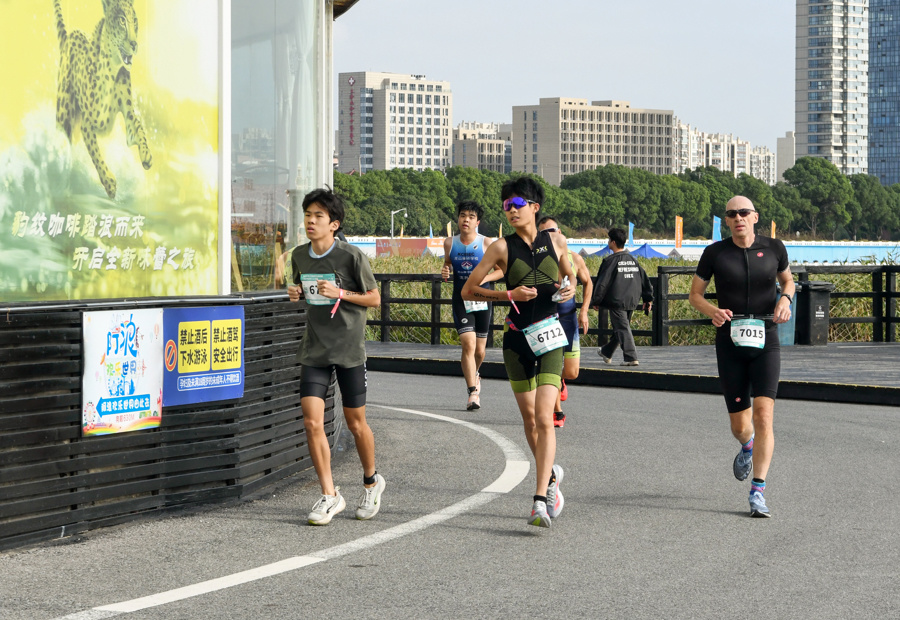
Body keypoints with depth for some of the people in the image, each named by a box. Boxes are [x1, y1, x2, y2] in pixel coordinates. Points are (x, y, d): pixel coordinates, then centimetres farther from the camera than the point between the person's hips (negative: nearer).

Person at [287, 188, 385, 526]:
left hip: (348, 349, -4)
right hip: (314, 350, 4)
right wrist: (296, 294, -1)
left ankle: (371, 481, 33)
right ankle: (329, 495, 2)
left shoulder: (351, 255, -10)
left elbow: (374, 298, -3)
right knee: (312, 421, -9)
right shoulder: (299, 255, 5)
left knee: (355, 421, 7)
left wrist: (339, 293, -17)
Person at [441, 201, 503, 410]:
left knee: (480, 350, 10)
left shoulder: (486, 244, -7)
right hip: (461, 301, 0)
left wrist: (483, 279, -18)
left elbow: (501, 270, -1)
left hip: (482, 301, 0)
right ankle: (472, 393, -14)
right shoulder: (450, 243, -1)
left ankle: (474, 376, 43)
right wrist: (444, 272, -7)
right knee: (468, 344, -16)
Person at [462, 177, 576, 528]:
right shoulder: (502, 248, -2)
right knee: (529, 419, 10)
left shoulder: (555, 241, 4)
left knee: (544, 417, -14)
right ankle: (550, 475, 37)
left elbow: (569, 273, 24)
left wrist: (570, 289, 1)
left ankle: (540, 500, -17)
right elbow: (468, 291, -1)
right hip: (517, 340, 1)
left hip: (550, 339, -1)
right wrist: (510, 295, -12)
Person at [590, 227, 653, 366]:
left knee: (622, 329, -6)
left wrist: (596, 301, -3)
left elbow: (602, 283, -11)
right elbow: (645, 280, 12)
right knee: (621, 328, 18)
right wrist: (648, 298, 18)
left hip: (616, 301, -7)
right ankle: (607, 352, 36)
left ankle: (631, 358, -15)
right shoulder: (633, 260, 10)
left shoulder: (611, 261, -10)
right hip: (631, 302, 7)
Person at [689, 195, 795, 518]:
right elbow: (694, 294, 6)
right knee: (740, 425, 5)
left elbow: (787, 280, 19)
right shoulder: (714, 253, -1)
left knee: (763, 415, -16)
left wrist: (785, 298, -4)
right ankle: (747, 447, 45)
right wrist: (712, 310, -15)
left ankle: (758, 492, -9)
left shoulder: (773, 248, 1)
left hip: (765, 343, 0)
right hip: (730, 346, 0)